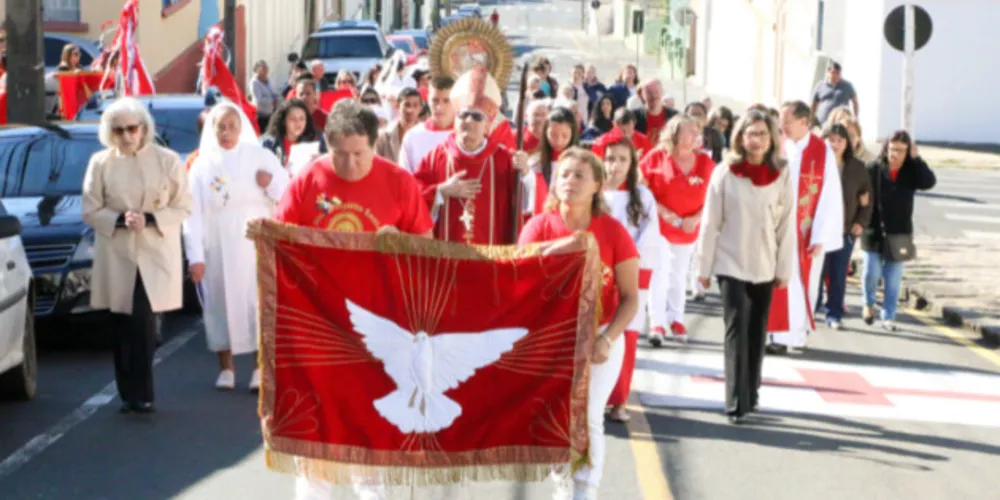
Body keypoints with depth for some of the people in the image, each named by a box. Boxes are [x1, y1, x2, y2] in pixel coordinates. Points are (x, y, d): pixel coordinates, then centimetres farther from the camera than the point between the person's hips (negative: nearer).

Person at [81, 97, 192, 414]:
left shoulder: (167, 160, 0)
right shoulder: (101, 162, 2)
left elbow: (183, 207, 1)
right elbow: (90, 210, 5)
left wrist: (150, 219, -13)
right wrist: (120, 220, -12)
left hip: (156, 254, -1)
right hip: (117, 255, 1)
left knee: (143, 323, -9)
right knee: (124, 325, 4)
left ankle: (139, 394, -2)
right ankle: (131, 393, 13)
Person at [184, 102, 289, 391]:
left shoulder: (260, 157, 4)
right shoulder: (202, 165, 6)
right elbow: (193, 214, 1)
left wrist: (271, 184, -16)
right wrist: (195, 256, -5)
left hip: (256, 245, -1)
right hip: (217, 248, 1)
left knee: (260, 303, -5)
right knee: (222, 303, 4)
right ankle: (226, 368, 16)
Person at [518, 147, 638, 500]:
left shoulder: (613, 231, -9)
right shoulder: (539, 226, -7)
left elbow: (630, 298, -5)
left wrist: (606, 339, -18)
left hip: (600, 338, -1)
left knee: (588, 419, -1)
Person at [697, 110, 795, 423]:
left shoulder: (782, 175, -1)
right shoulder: (725, 173, -6)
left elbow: (787, 226, 2)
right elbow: (710, 223, -2)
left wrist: (785, 269, 2)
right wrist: (704, 266, -2)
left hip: (765, 268, 3)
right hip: (731, 265, -2)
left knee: (757, 333, 10)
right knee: (736, 331, -8)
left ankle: (751, 395, 24)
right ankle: (736, 404, -7)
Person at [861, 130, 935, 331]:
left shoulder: (911, 172, -1)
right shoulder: (874, 169, -8)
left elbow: (929, 182, -19)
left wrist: (916, 158, -19)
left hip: (899, 234, 2)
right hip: (874, 231, -2)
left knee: (893, 279, 7)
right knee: (871, 272, -2)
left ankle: (888, 316, 16)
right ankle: (869, 304, 27)